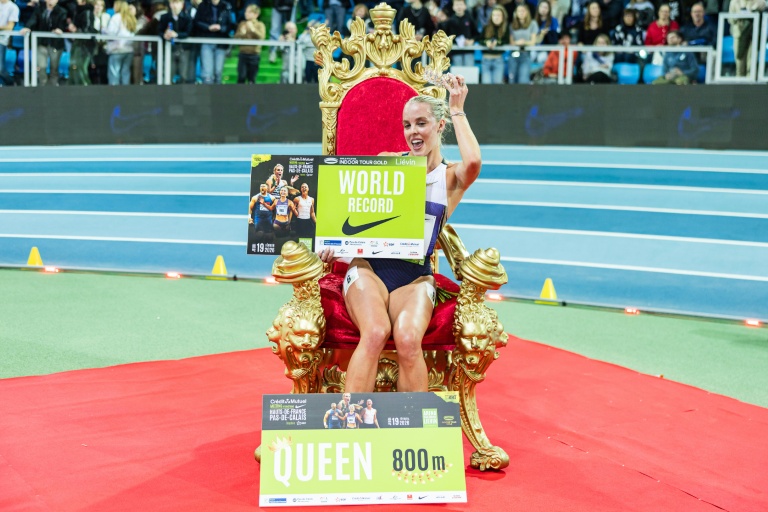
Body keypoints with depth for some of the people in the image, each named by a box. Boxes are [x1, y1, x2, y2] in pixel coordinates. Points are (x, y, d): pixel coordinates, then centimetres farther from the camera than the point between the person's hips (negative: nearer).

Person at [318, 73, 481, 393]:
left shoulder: (451, 177, 10)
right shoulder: (386, 162, 15)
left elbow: (473, 162, -14)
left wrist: (457, 111, -2)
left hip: (415, 276, 0)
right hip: (368, 265, 1)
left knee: (408, 339, -32)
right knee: (375, 332, -32)